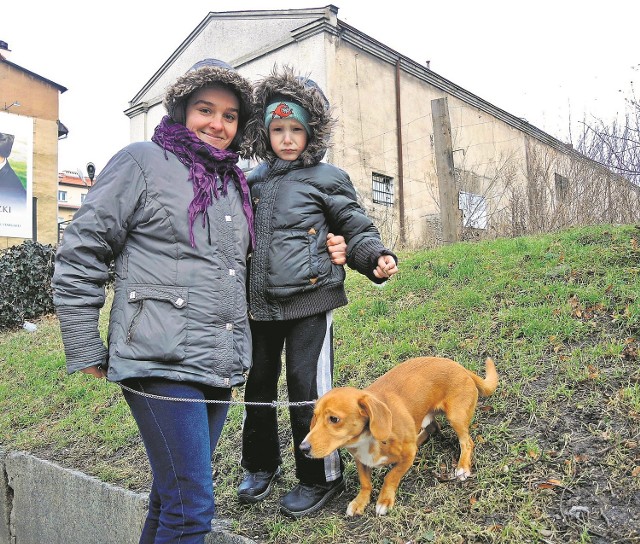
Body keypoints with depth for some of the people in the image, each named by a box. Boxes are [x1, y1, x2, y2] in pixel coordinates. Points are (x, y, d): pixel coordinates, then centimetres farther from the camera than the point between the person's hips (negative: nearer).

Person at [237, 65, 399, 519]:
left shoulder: (327, 178, -1)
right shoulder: (252, 181, 12)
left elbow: (356, 228, -1)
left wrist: (378, 258, -19)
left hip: (308, 300, -5)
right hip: (260, 303, 6)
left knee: (308, 391, 0)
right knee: (257, 385, 17)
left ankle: (321, 478, 22)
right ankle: (261, 466, 39)